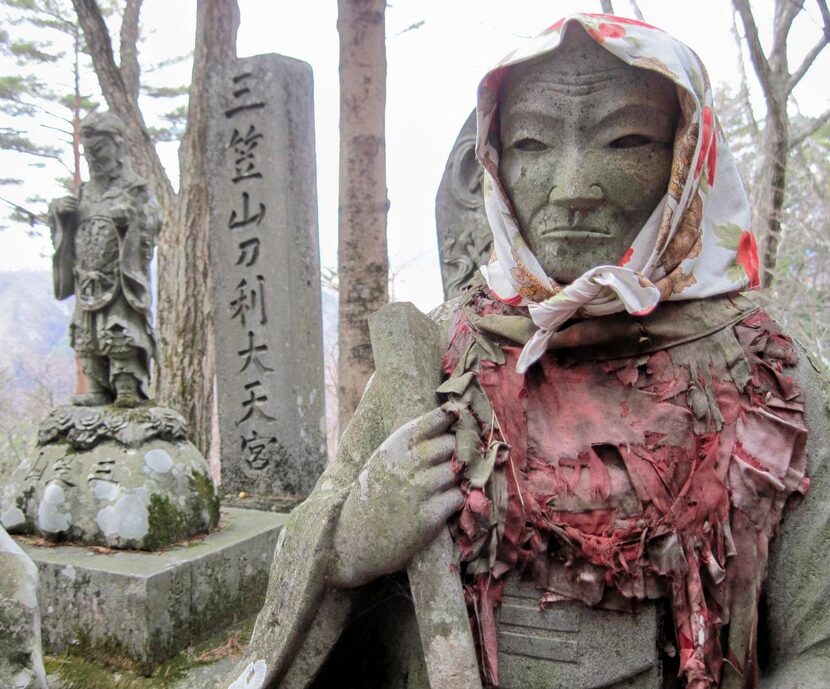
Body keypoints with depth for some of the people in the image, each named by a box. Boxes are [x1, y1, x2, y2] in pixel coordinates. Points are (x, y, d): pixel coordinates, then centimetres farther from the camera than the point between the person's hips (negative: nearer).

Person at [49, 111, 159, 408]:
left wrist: (129, 215, -22)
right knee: (87, 336, 7)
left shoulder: (133, 189, 1)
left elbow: (152, 222, -6)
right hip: (88, 278, 7)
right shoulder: (85, 193, 19)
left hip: (121, 276, -7)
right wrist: (59, 212, 6)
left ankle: (128, 388, -9)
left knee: (121, 333, -12)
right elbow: (67, 232, 25)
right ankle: (99, 389, 13)